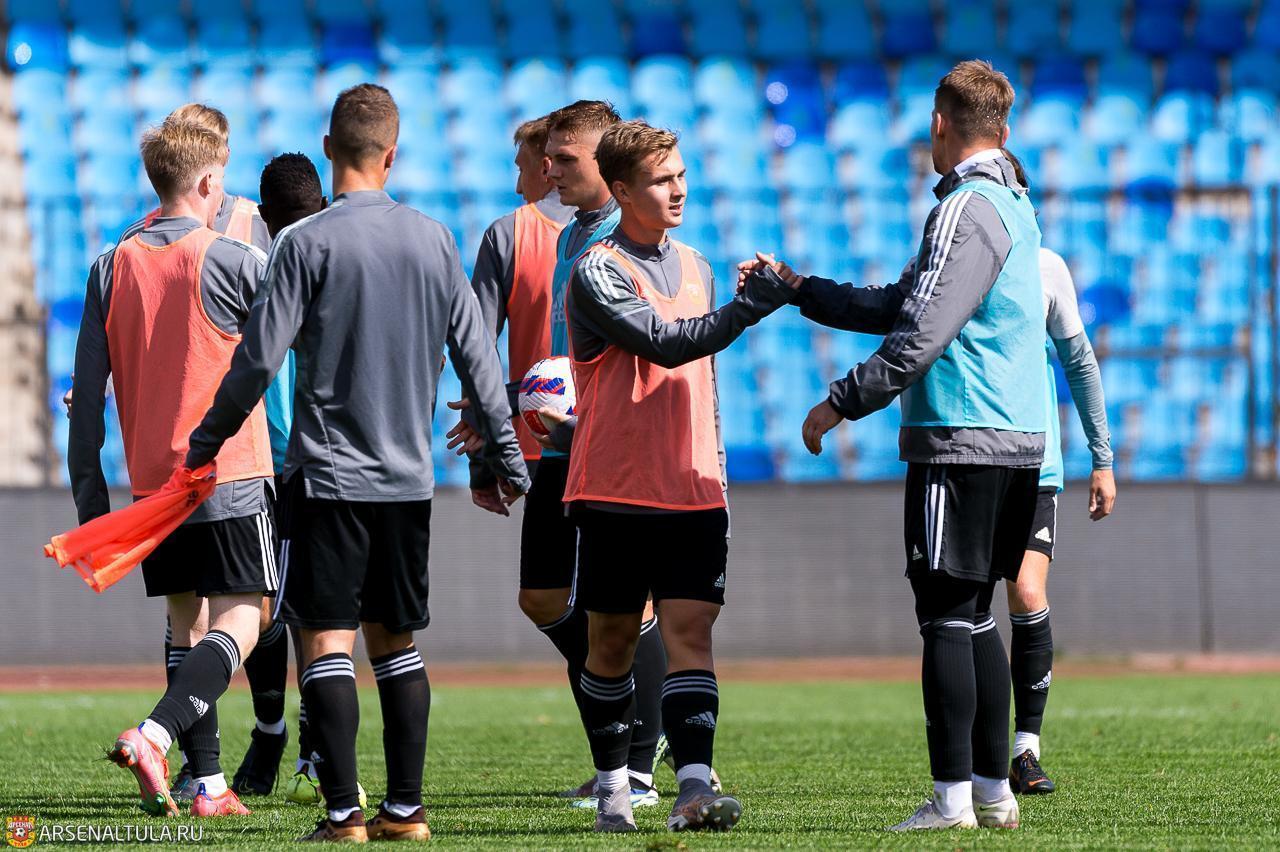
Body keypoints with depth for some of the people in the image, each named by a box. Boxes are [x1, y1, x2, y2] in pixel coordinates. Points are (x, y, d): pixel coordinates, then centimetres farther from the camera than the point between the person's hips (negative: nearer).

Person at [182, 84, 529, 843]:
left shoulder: (307, 242, -8)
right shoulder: (434, 240, 5)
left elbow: (260, 359, -10)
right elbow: (475, 354, 8)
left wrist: (207, 442, 3)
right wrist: (507, 455, 17)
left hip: (328, 470, -4)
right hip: (409, 474, 4)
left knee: (327, 640, -4)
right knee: (396, 640, 13)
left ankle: (345, 812, -10)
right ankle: (405, 809, 10)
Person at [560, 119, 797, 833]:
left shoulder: (696, 266, 15)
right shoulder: (597, 273, -7)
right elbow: (666, 344, -20)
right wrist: (752, 305, -25)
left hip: (694, 492, 4)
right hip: (616, 491, -4)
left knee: (690, 631, -9)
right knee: (613, 639, 5)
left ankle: (695, 787, -19)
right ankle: (613, 783, 20)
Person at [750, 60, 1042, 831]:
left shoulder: (967, 210, -12)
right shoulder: (1013, 207, 18)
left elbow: (921, 334, -18)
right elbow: (897, 306, 22)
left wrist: (843, 403, -12)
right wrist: (796, 288, 23)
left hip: (960, 439, -9)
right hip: (1017, 438, 9)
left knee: (947, 615, -7)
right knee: (974, 616, 14)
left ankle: (952, 796, -9)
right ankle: (994, 790, 14)